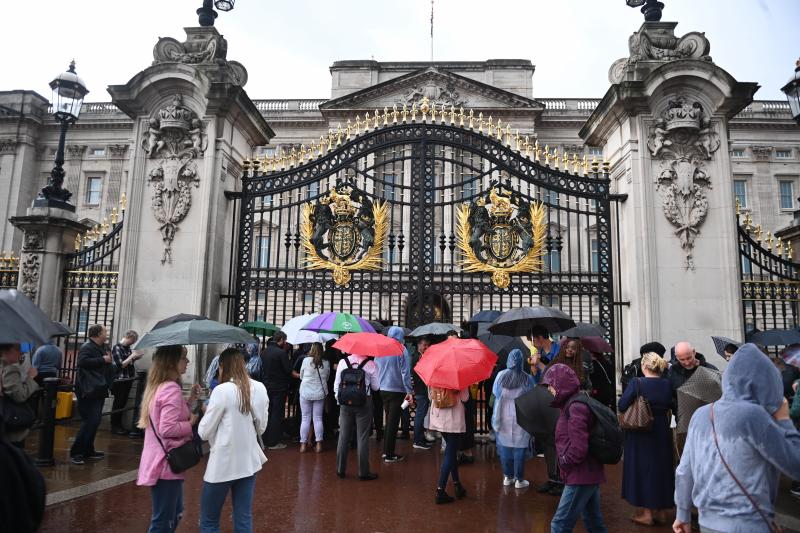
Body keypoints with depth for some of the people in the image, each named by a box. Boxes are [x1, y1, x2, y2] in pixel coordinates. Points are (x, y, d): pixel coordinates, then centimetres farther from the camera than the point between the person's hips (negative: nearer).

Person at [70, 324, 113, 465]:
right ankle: (76, 452, -6)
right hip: (89, 391, -10)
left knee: (94, 421, 14)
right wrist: (103, 360, -21)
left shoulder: (101, 348, 19)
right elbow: (83, 362, -29)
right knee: (90, 421, -13)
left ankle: (88, 450, 23)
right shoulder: (87, 347, -10)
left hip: (98, 390, 10)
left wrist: (109, 361, 9)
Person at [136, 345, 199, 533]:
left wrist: (190, 401, 5)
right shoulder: (172, 389, -20)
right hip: (166, 462, -10)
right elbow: (168, 429, -27)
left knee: (175, 513, 23)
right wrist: (191, 423, -12)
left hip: (159, 460, 10)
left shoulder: (157, 386, 11)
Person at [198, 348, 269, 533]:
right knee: (244, 518, 13)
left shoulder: (222, 390, -16)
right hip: (249, 461, 5)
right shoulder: (260, 389, 1)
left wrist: (207, 413, 8)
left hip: (223, 463, -5)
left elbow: (204, 432, -9)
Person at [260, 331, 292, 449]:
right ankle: (273, 442, 5)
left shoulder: (264, 351, 4)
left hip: (266, 385, 7)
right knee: (277, 414, 2)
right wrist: (289, 358, 0)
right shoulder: (281, 353, -18)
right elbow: (288, 369, -18)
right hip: (279, 387, -7)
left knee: (267, 413, 16)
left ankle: (265, 440, 25)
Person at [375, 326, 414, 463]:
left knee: (388, 420, 19)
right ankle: (390, 455, 6)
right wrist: (409, 391, -14)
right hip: (397, 390, -6)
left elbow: (375, 369, 10)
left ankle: (386, 451, 25)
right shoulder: (401, 350, -13)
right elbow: (405, 373, -16)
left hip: (383, 390, 6)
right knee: (393, 422, 2)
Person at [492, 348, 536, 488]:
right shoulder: (528, 379, -13)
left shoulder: (501, 375, -9)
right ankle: (519, 480, 16)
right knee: (519, 448, 8)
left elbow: (495, 393, 3)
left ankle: (507, 477, 23)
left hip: (503, 418, 2)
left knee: (505, 447, 13)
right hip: (521, 419, -2)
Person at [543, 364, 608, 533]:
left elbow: (578, 449, -25)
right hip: (590, 474, 10)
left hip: (580, 476, -10)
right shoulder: (574, 404, 9)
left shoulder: (575, 407, -21)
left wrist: (564, 461, -9)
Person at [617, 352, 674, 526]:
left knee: (643, 468, 8)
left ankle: (647, 513, 14)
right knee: (661, 468, 17)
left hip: (641, 434, -4)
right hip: (662, 432, 4)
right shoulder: (667, 384, -4)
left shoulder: (637, 383, -16)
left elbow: (622, 405, -16)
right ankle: (662, 511, 27)